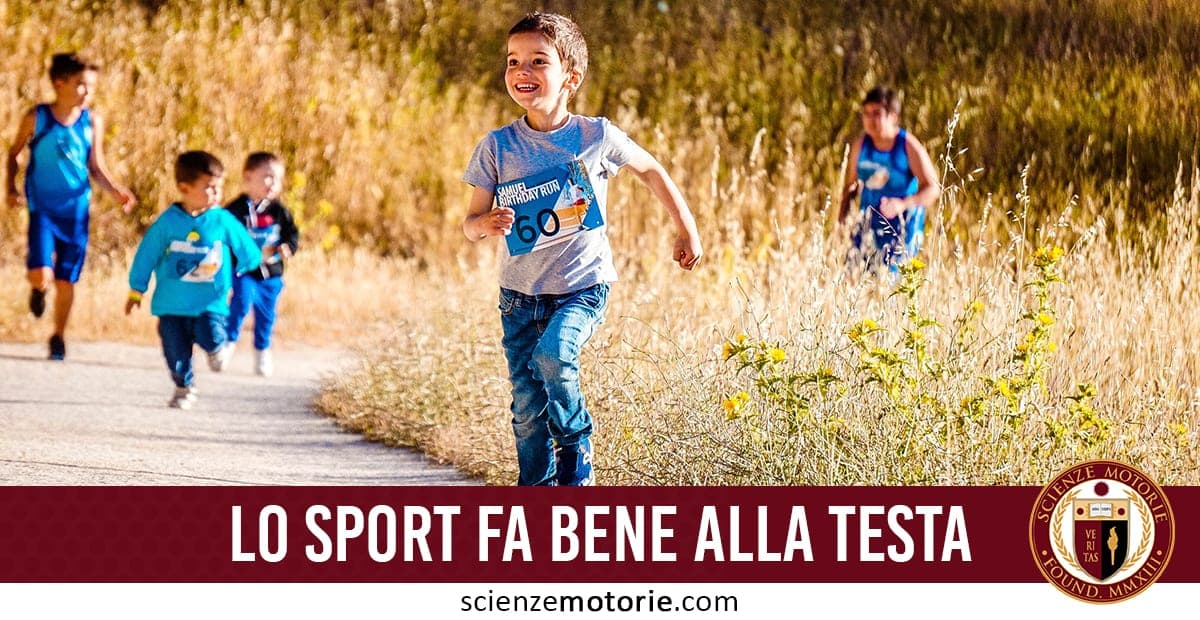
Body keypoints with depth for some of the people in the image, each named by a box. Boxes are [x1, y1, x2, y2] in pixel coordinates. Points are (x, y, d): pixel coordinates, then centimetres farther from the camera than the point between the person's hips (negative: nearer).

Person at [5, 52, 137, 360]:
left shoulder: (92, 122, -2)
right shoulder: (36, 117, -7)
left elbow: (96, 167, 4)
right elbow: (14, 153, 6)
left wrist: (116, 191, -11)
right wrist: (11, 187, -6)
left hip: (76, 210, 2)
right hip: (43, 208, -2)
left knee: (66, 280, 7)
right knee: (42, 276, -17)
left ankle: (58, 337, 27)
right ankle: (37, 288, 20)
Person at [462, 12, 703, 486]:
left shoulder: (596, 137, -7)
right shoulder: (497, 147, -4)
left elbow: (651, 171, 11)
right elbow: (470, 223, 0)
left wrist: (687, 230, 13)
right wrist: (485, 224, -24)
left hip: (582, 286, -2)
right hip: (520, 293, 2)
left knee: (553, 354, -28)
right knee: (528, 407, 2)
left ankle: (577, 444, -3)